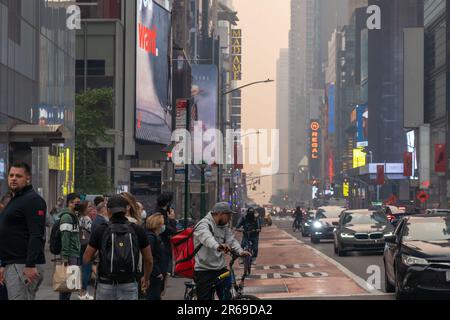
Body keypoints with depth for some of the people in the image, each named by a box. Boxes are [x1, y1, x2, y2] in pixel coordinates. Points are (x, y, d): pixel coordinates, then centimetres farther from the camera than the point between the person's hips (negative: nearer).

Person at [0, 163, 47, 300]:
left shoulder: (32, 200, -9)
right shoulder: (14, 200, 22)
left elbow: (37, 236, -19)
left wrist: (30, 265, -26)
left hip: (25, 267, -10)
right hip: (12, 265, 10)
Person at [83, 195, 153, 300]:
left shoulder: (100, 230, -4)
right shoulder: (138, 230, -1)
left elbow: (86, 259, 1)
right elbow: (149, 260, 7)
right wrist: (146, 278, 25)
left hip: (105, 285, 0)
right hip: (129, 286, 0)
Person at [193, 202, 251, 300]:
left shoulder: (224, 227, 12)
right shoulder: (203, 225, -14)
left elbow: (231, 240, 1)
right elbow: (207, 238, -35)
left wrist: (240, 251, -21)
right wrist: (217, 246, -57)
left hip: (220, 268, 7)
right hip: (204, 270, -7)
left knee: (226, 296, 3)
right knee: (205, 297, -5)